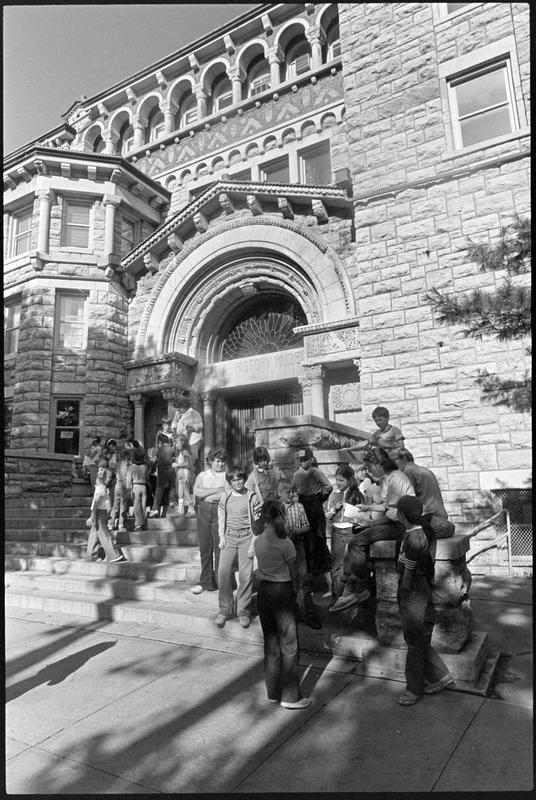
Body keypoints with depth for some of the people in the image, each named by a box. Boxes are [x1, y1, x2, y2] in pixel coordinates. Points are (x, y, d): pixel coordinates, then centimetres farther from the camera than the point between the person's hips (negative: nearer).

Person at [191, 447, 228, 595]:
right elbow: (196, 492, -5)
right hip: (203, 512, 3)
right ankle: (206, 583, 16)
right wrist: (217, 490, -10)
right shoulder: (202, 475, 13)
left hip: (220, 511, -3)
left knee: (220, 548, -5)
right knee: (205, 548, 6)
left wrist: (207, 496, -10)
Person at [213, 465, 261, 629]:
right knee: (223, 571, -7)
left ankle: (243, 612, 9)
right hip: (229, 536, 2)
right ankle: (225, 610, 7)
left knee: (246, 574, -5)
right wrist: (221, 537, 0)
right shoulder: (225, 498, 8)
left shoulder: (252, 497, 0)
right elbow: (221, 519, 13)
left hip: (246, 537, -2)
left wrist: (253, 543, -6)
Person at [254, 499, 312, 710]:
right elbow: (294, 574, -9)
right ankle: (290, 696, 14)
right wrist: (296, 591, 6)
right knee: (288, 645, 6)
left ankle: (273, 692, 27)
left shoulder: (257, 542, -2)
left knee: (271, 644, 16)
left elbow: (261, 568, 5)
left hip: (264, 591, 6)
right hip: (282, 592, -6)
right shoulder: (285, 543, -17)